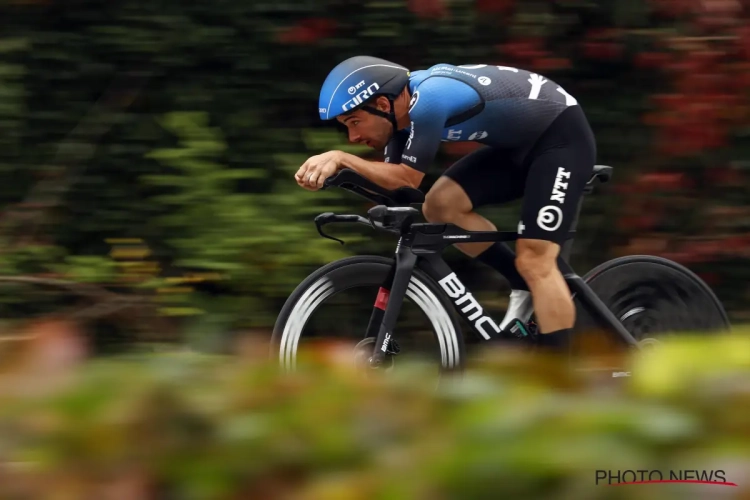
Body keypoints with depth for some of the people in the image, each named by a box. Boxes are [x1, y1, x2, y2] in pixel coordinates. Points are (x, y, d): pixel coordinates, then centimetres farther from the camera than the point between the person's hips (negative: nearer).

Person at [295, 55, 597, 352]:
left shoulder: (429, 98, -30)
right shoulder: (406, 105, -2)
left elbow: (408, 179, -27)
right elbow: (391, 182, -1)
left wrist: (340, 158, -27)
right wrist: (334, 169, -16)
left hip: (562, 138, -9)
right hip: (520, 144, 9)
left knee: (535, 261, -16)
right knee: (440, 205, -6)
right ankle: (524, 287, 8)